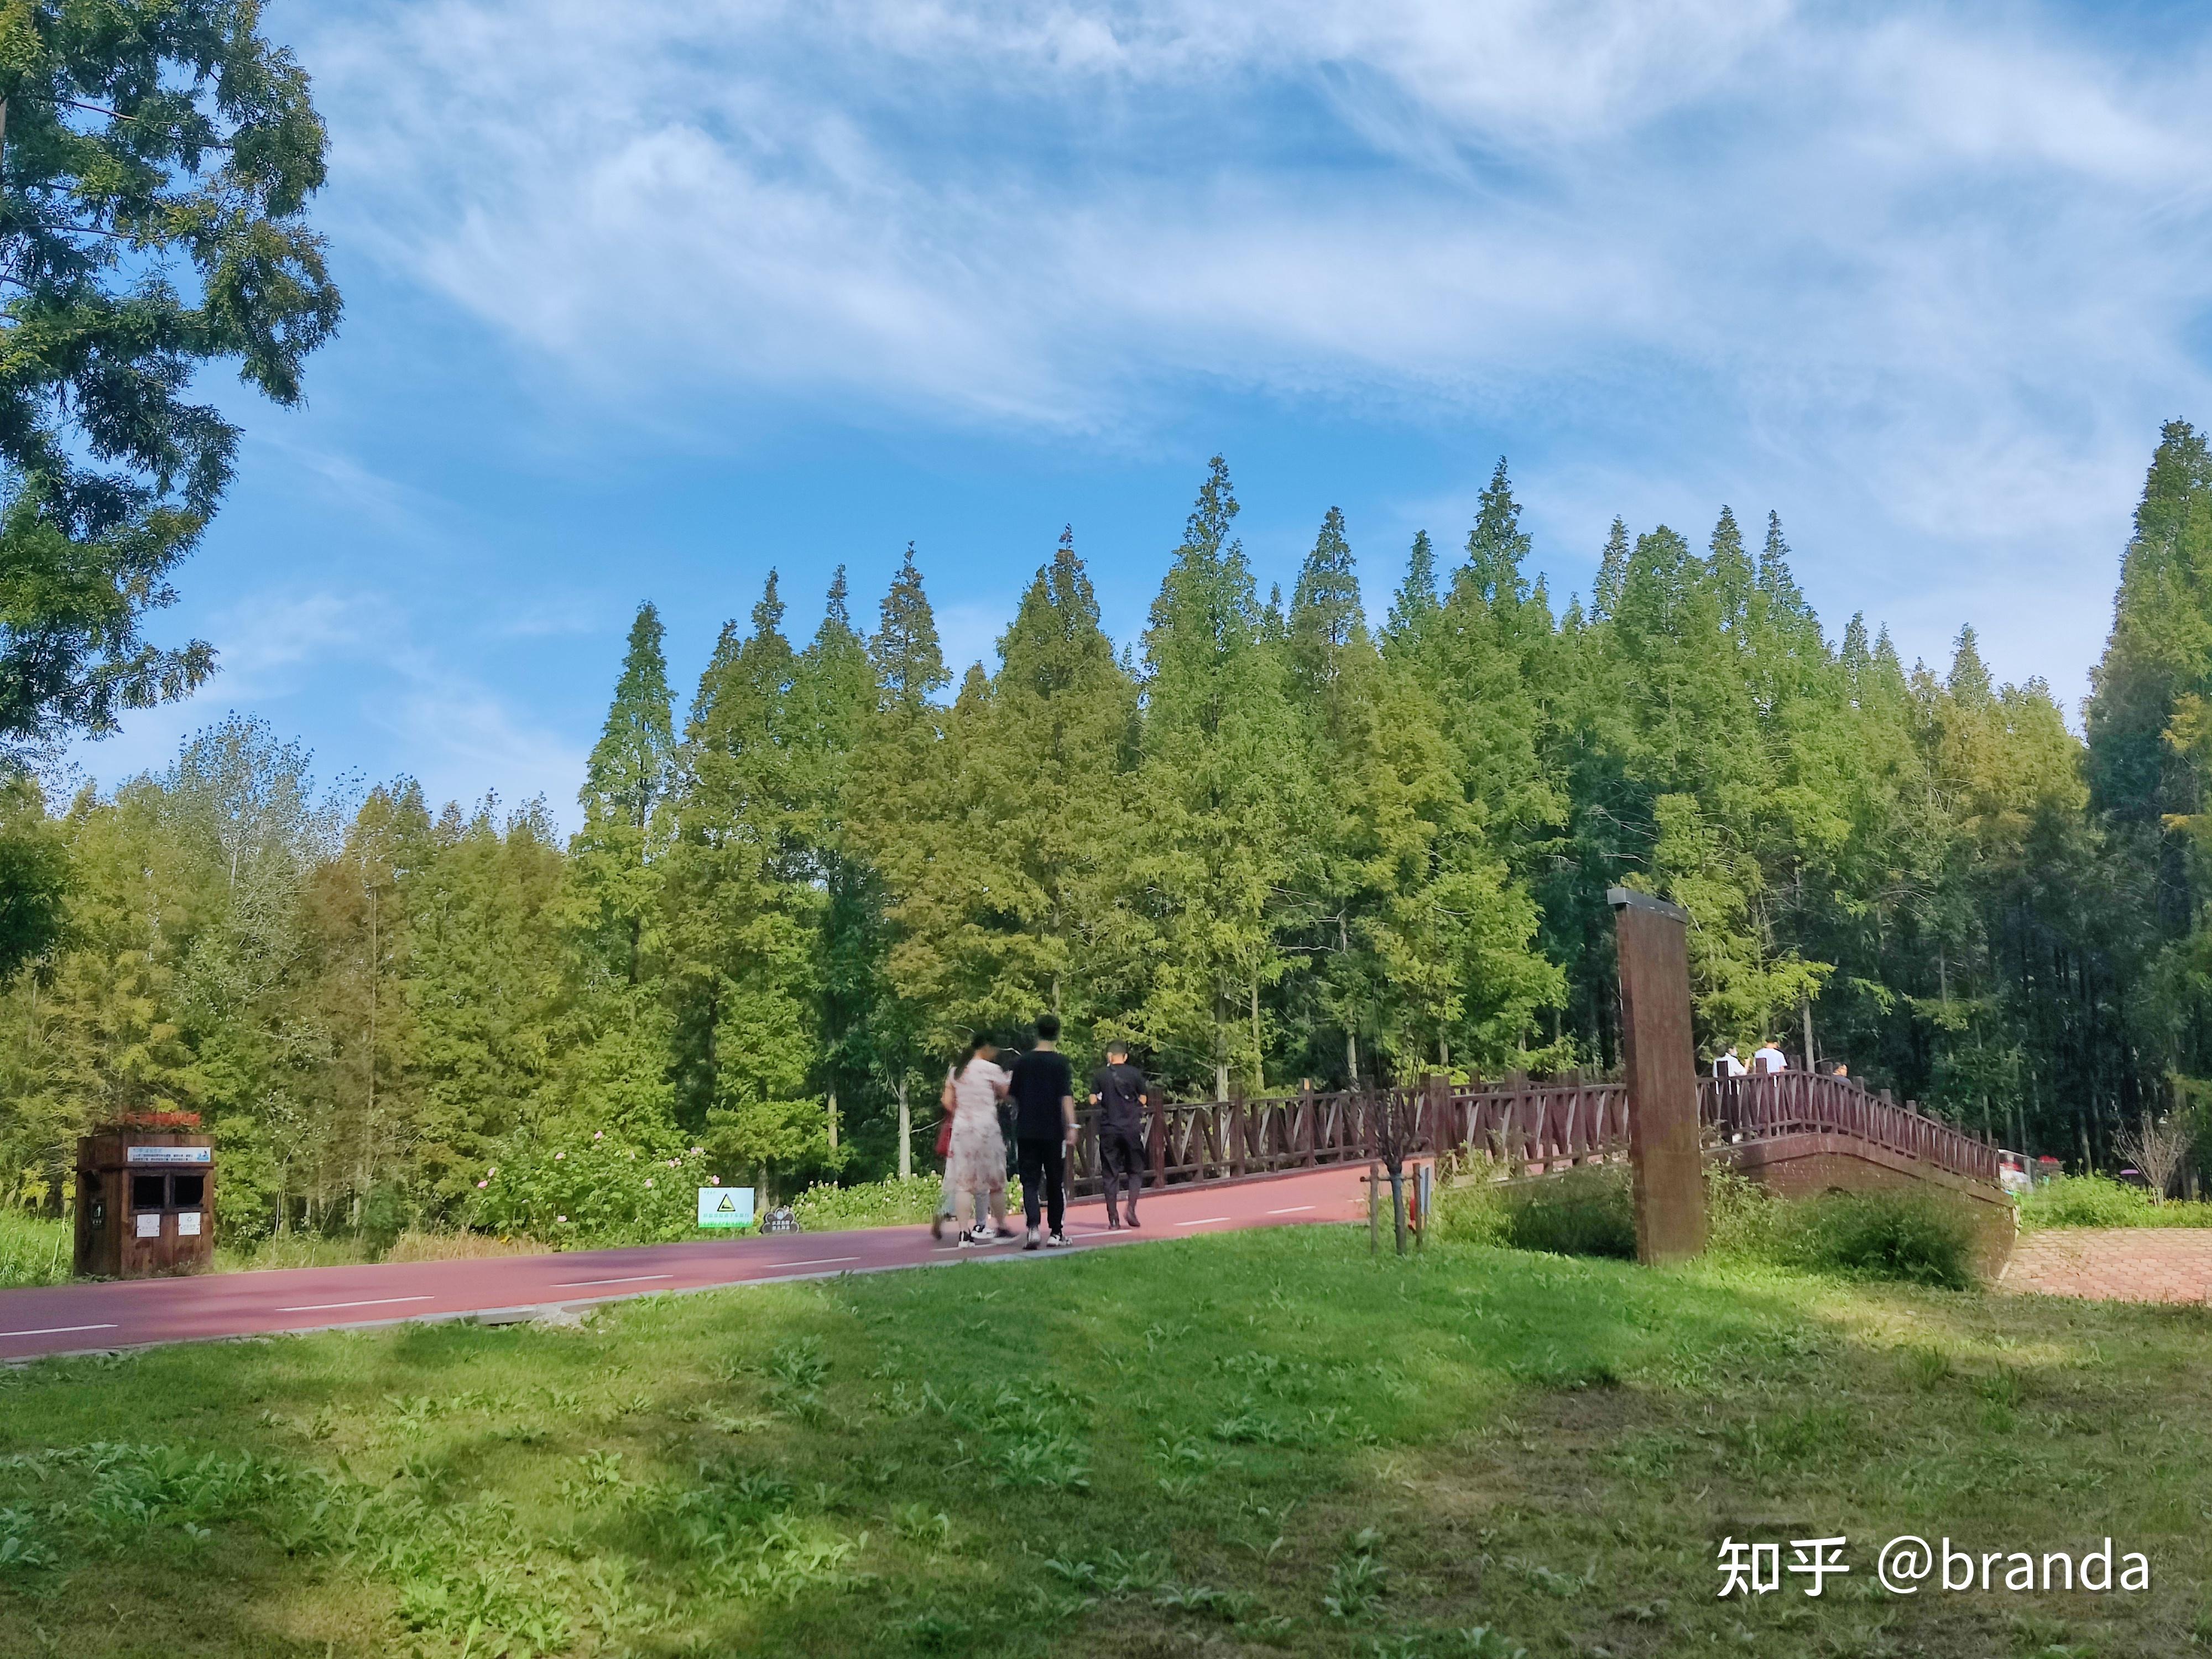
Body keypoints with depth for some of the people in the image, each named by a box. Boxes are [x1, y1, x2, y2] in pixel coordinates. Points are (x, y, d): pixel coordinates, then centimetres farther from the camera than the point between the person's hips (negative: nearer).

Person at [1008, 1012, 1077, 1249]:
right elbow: (1066, 1096, -13)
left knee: (1030, 1182, 2)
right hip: (1053, 1132, -2)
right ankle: (1055, 1234, 15)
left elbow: (1014, 1095, 13)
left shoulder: (1022, 1061, 5)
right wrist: (1071, 1126, -14)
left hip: (1026, 1132, 2)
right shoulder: (1060, 1062, -5)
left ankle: (1033, 1227, -19)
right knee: (1055, 1183, 10)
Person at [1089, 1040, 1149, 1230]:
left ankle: (1113, 1218, 4)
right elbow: (1143, 1100, 3)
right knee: (1136, 1171, 12)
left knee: (1111, 1174, 6)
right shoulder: (1135, 1074, 0)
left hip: (1108, 1129, 1)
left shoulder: (1099, 1075, 1)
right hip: (1132, 1128, 0)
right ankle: (1131, 1208, -6)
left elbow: (1093, 1100, -1)